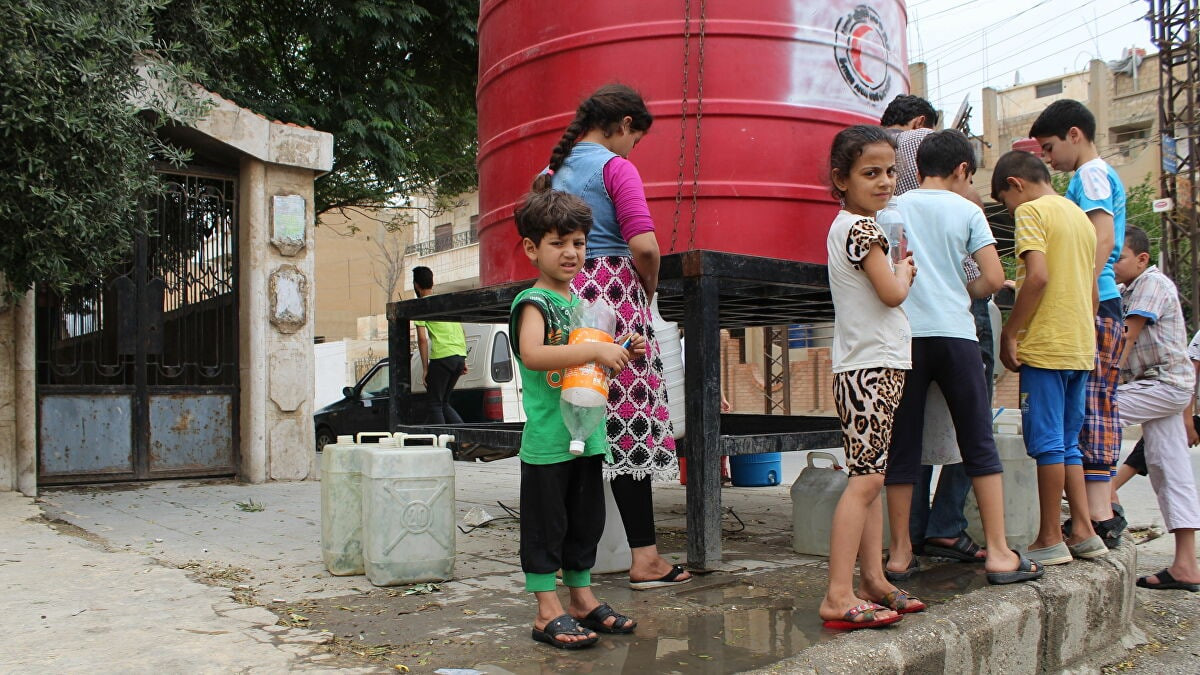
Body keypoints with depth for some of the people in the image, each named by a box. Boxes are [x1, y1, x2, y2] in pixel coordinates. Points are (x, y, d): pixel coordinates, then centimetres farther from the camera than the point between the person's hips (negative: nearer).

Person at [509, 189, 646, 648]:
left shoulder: (583, 302, 14)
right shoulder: (533, 302, -10)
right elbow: (532, 354, -29)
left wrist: (623, 356, 6)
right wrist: (595, 350, -30)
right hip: (547, 439, -8)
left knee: (585, 523, 16)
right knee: (546, 525, 1)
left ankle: (583, 602, 28)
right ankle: (548, 613, 9)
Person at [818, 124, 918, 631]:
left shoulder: (850, 226, 18)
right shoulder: (861, 227, -11)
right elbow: (892, 292, -15)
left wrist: (899, 268, 9)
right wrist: (905, 269, 3)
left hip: (873, 367, 10)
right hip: (871, 368, -10)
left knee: (870, 477, 11)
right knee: (866, 479, -14)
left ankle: (873, 580, 18)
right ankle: (838, 597, -15)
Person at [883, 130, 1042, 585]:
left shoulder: (893, 210, 9)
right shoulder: (967, 211, 5)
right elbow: (993, 279, -3)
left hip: (904, 335, 2)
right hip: (955, 334, -1)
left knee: (902, 448, 6)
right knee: (979, 445, 5)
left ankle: (900, 553, 9)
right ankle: (999, 554, 5)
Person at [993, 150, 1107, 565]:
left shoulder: (1032, 211, -6)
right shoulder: (1080, 216, 19)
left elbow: (1038, 276, -19)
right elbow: (1091, 289, 19)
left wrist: (1009, 333, -14)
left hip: (1045, 345, -8)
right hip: (1081, 346, 8)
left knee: (1047, 442, -3)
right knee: (1068, 443, 13)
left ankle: (1050, 539, 2)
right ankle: (1084, 533, 13)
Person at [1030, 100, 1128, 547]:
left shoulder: (1091, 174, -5)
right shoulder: (1102, 176, 24)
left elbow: (1102, 238, -18)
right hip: (1101, 306, 10)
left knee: (1088, 406, -11)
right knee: (1097, 406, 9)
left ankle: (1098, 518, -11)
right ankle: (1102, 513, 13)